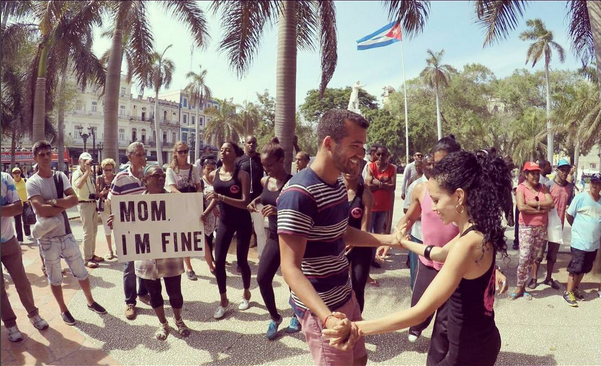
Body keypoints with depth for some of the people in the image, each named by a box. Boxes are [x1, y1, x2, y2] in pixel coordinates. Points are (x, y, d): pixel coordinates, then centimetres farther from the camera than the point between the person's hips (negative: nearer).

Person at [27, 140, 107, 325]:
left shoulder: (60, 176, 2)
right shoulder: (32, 183, -10)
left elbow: (74, 199, -10)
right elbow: (41, 210, -22)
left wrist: (53, 202, -20)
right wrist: (63, 205, -14)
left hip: (66, 234, 3)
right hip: (48, 238, -3)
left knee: (81, 271, 14)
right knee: (55, 278, 12)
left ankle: (91, 302, 32)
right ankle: (63, 310, 30)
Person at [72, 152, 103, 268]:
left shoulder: (89, 174, 16)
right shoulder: (77, 173, -10)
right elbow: (79, 185, -34)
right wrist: (87, 171, -32)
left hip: (93, 203, 9)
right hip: (84, 204, -9)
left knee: (94, 231, 14)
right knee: (88, 232, -10)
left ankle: (92, 254, 24)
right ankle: (87, 259, -4)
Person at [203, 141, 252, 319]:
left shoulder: (242, 174, -14)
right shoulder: (214, 175, 0)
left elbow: (245, 202, -23)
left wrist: (221, 197, -31)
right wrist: (205, 213, 2)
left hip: (242, 222, -4)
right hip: (225, 221, 4)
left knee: (241, 261, 6)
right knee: (218, 261, -1)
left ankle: (246, 294, 33)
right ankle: (223, 300, 18)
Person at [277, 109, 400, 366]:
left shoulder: (338, 184, 4)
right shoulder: (299, 194, -26)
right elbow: (290, 267, -28)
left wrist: (388, 239, 6)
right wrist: (326, 316, -39)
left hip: (345, 296, 9)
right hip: (321, 307, -9)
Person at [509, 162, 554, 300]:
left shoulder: (543, 187, 8)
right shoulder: (521, 188, -6)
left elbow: (550, 203, -5)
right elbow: (521, 207, -21)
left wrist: (535, 203, -15)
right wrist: (541, 210, -11)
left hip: (542, 227, 5)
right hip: (526, 227, -5)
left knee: (532, 258, 7)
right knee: (524, 257, -9)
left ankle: (522, 287, 15)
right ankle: (519, 287, 3)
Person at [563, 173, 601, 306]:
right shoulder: (581, 197, -11)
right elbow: (569, 215, -3)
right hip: (580, 242, -5)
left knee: (583, 269, 16)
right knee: (575, 269, 0)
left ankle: (575, 289, 31)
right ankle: (568, 292, 11)